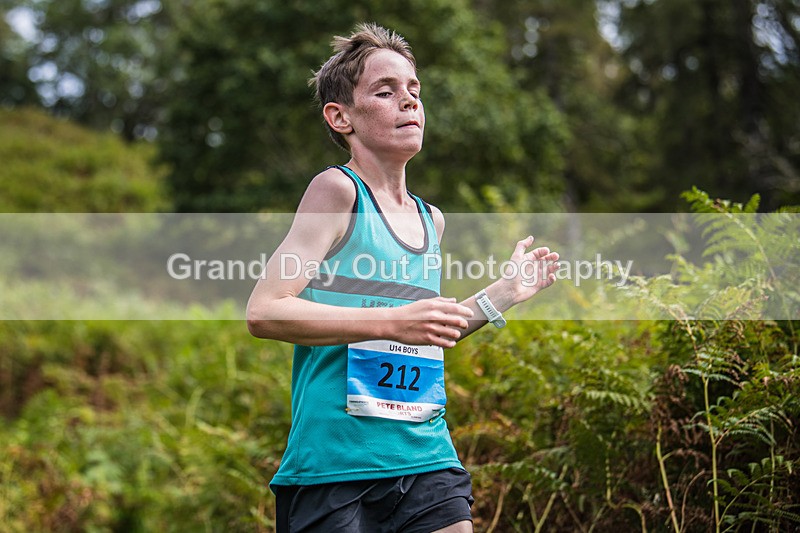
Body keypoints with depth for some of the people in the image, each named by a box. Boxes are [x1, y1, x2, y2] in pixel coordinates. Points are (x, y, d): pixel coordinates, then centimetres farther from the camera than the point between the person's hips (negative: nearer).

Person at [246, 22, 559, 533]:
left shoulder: (432, 221, 15)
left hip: (427, 459, 6)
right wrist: (392, 322, -20)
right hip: (334, 466, -6)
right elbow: (264, 312, -15)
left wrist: (500, 295, 18)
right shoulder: (336, 190, -6)